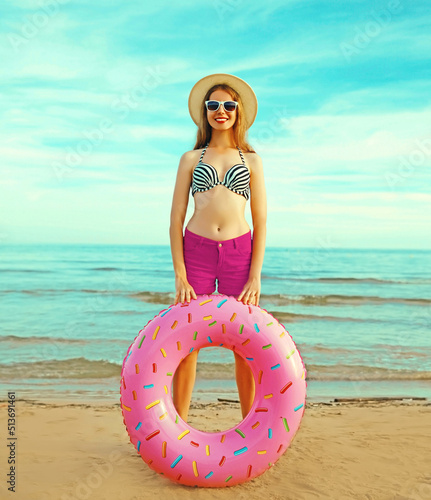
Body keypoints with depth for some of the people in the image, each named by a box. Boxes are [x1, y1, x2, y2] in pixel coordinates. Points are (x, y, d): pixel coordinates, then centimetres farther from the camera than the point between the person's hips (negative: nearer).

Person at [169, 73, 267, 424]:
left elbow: (261, 221, 7)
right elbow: (176, 220, 6)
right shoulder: (191, 159, 10)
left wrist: (255, 275, -3)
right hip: (196, 251, 0)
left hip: (239, 253, 0)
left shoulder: (251, 160, 11)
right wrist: (180, 275, -3)